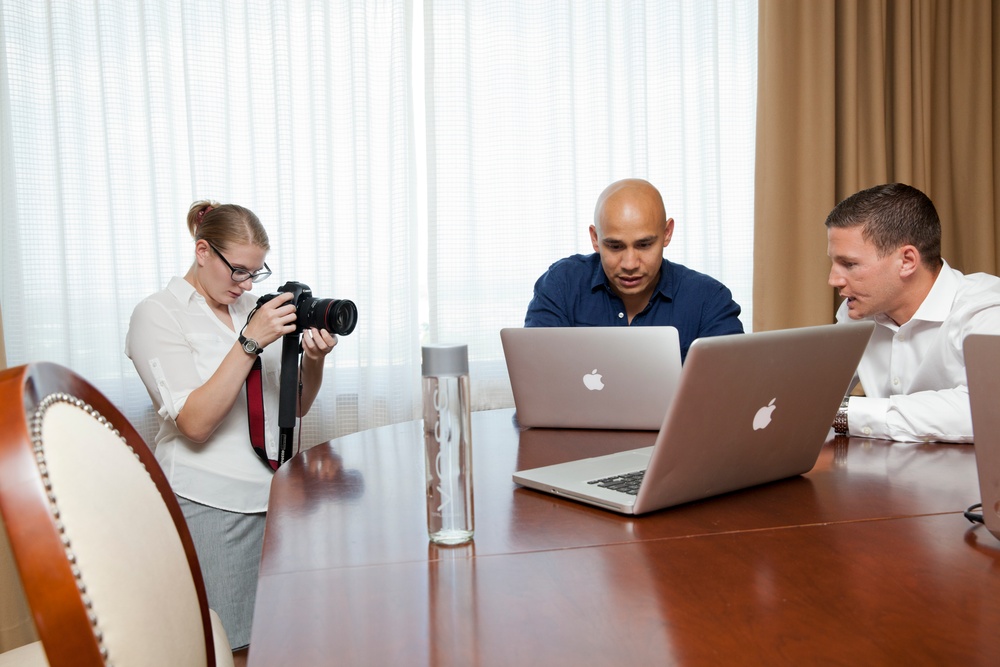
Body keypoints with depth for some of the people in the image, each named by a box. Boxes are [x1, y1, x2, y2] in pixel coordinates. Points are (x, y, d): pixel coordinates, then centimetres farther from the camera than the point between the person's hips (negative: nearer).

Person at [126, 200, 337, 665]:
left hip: (269, 492, 5)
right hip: (209, 504, -5)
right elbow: (195, 423, -16)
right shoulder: (157, 314, -4)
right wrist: (251, 341, -21)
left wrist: (313, 360, -8)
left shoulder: (252, 306, 12)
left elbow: (295, 407, 12)